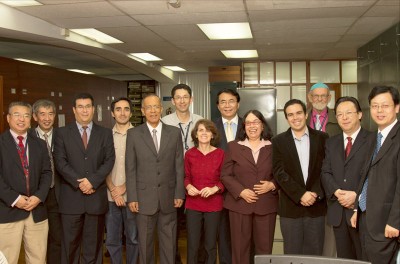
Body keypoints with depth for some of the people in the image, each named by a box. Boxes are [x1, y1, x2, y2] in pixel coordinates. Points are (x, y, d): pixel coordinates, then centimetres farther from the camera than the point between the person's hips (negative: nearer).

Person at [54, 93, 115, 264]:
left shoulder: (105, 133, 9)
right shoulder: (62, 133, 6)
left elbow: (109, 160, 0)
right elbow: (60, 162, -3)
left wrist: (92, 181, -13)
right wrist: (79, 182, -13)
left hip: (96, 197, 1)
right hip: (71, 197, -1)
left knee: (94, 244, 8)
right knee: (70, 243, 6)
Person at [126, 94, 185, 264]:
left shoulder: (174, 132, 3)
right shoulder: (133, 134, 0)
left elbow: (179, 165, 4)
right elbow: (130, 169, -1)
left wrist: (179, 193, 0)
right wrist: (132, 197, -5)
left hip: (168, 196, 1)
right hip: (144, 197, -1)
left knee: (169, 241, 11)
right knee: (145, 242, 11)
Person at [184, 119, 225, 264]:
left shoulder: (220, 154, -5)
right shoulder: (189, 154, 0)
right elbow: (186, 176, 10)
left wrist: (214, 189, -17)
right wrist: (188, 186, -10)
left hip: (213, 205, -1)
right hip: (193, 204, 1)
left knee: (211, 245, 10)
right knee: (192, 245, 4)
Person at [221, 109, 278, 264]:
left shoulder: (273, 147, 6)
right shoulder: (233, 146, 5)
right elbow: (225, 175, 2)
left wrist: (272, 185, -12)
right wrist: (241, 191, -12)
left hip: (266, 205, 1)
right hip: (240, 203, 0)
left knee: (264, 248, 6)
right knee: (240, 247, 5)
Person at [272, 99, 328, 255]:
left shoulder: (321, 138, 5)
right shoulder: (278, 141, 2)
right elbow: (279, 172, -5)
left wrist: (316, 193, -12)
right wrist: (300, 195, -14)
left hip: (317, 206, 1)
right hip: (290, 207, -1)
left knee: (314, 253, 8)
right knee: (292, 253, 6)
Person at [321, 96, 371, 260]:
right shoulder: (331, 143, 14)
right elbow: (325, 172, 7)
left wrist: (357, 195, -18)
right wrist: (337, 192, -10)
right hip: (338, 211, 5)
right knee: (343, 258, 13)